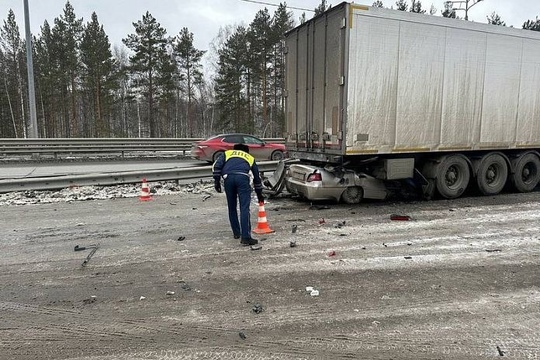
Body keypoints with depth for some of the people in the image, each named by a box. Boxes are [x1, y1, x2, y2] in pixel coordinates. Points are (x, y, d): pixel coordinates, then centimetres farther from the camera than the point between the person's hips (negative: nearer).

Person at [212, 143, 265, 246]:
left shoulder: (227, 153, 33)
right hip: (243, 177, -1)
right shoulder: (250, 157, 34)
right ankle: (245, 237, -10)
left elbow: (216, 166, 15)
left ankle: (236, 233, 27)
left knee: (231, 207, 17)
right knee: (244, 208, -4)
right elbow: (257, 177, 39)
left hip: (228, 178, 1)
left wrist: (217, 181, 14)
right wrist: (259, 194, 48)